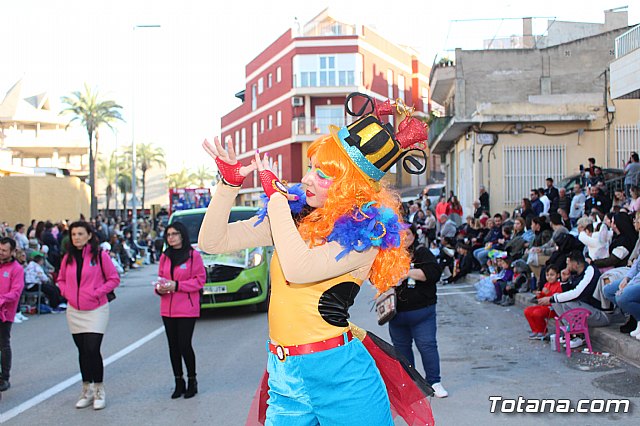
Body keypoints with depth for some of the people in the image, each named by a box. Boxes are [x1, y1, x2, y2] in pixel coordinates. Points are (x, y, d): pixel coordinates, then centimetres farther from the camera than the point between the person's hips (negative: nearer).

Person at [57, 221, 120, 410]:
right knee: (82, 351, 11)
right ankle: (86, 390, 22)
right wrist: (66, 293, 2)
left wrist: (98, 292, -14)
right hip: (74, 311, 5)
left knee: (92, 349, -11)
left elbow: (114, 279, -4)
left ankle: (99, 391, 4)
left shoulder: (100, 255, -7)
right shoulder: (68, 258, 7)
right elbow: (61, 279, 20)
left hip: (96, 310, -5)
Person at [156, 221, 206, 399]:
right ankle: (179, 383, 20)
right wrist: (159, 288, -5)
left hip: (187, 309, -5)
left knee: (185, 345, -6)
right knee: (173, 346, 9)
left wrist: (176, 285, -16)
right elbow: (161, 277, 18)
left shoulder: (193, 255, -5)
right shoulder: (165, 257, 11)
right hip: (167, 309, 5)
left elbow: (200, 279, -7)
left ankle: (192, 381, 13)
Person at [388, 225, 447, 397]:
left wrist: (407, 272, -19)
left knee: (427, 345, -3)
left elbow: (433, 272, -18)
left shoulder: (422, 253, -3)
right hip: (397, 312, 4)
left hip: (421, 311, -4)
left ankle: (434, 382, 7)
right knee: (401, 347, 14)